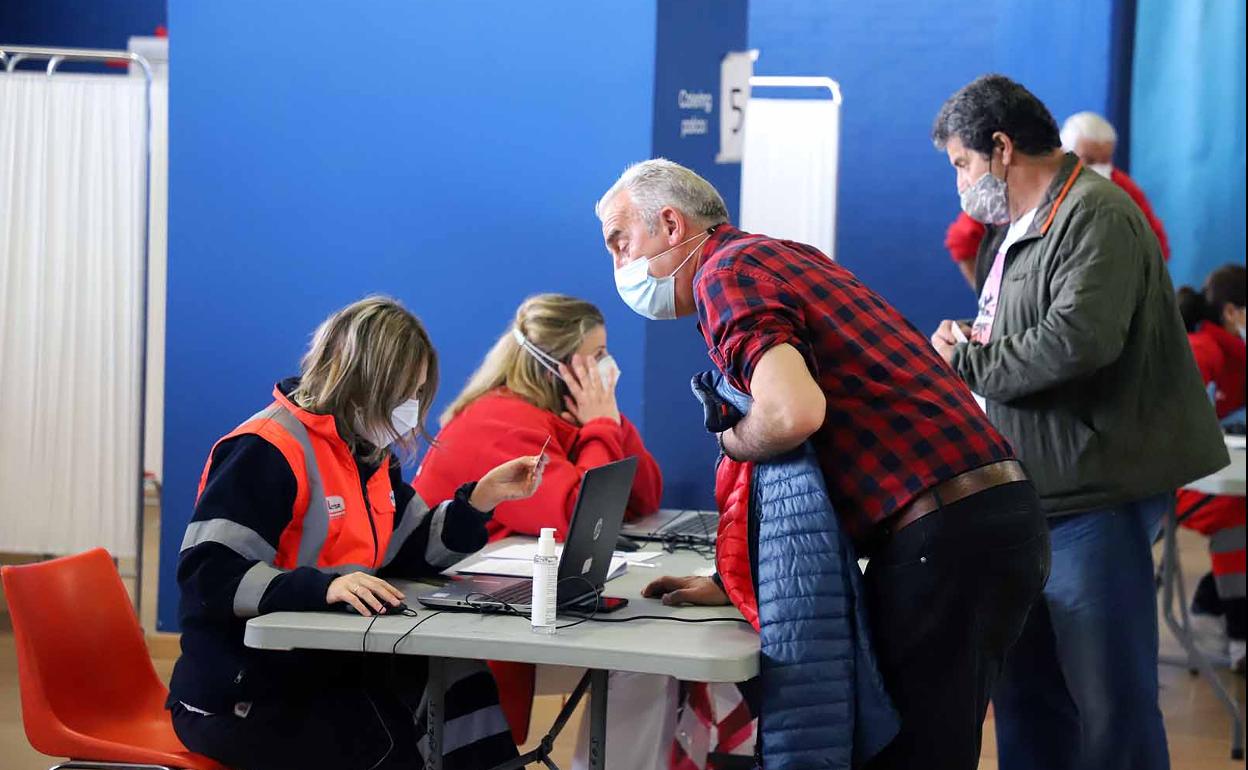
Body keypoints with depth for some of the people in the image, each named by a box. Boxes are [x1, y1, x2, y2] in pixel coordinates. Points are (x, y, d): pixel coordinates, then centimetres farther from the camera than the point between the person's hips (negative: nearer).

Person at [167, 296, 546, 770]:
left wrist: (483, 497, 0)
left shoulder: (368, 454, 12)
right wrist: (322, 587, -36)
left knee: (456, 682, -14)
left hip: (326, 673, 8)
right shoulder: (266, 451, -17)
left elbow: (410, 552, 14)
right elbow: (206, 575, -25)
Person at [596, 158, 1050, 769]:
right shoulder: (781, 257, 22)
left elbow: (793, 414, -27)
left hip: (946, 530, -10)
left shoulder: (726, 272, -8)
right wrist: (735, 580, 20)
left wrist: (730, 442, -5)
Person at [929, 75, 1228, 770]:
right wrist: (968, 345, 0)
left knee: (1110, 701, -3)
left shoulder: (1096, 216, -14)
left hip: (1096, 496, -10)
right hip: (1034, 496, 10)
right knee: (1028, 694, 16)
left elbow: (1078, 341, -28)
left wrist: (967, 361, -15)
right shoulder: (1015, 228, 17)